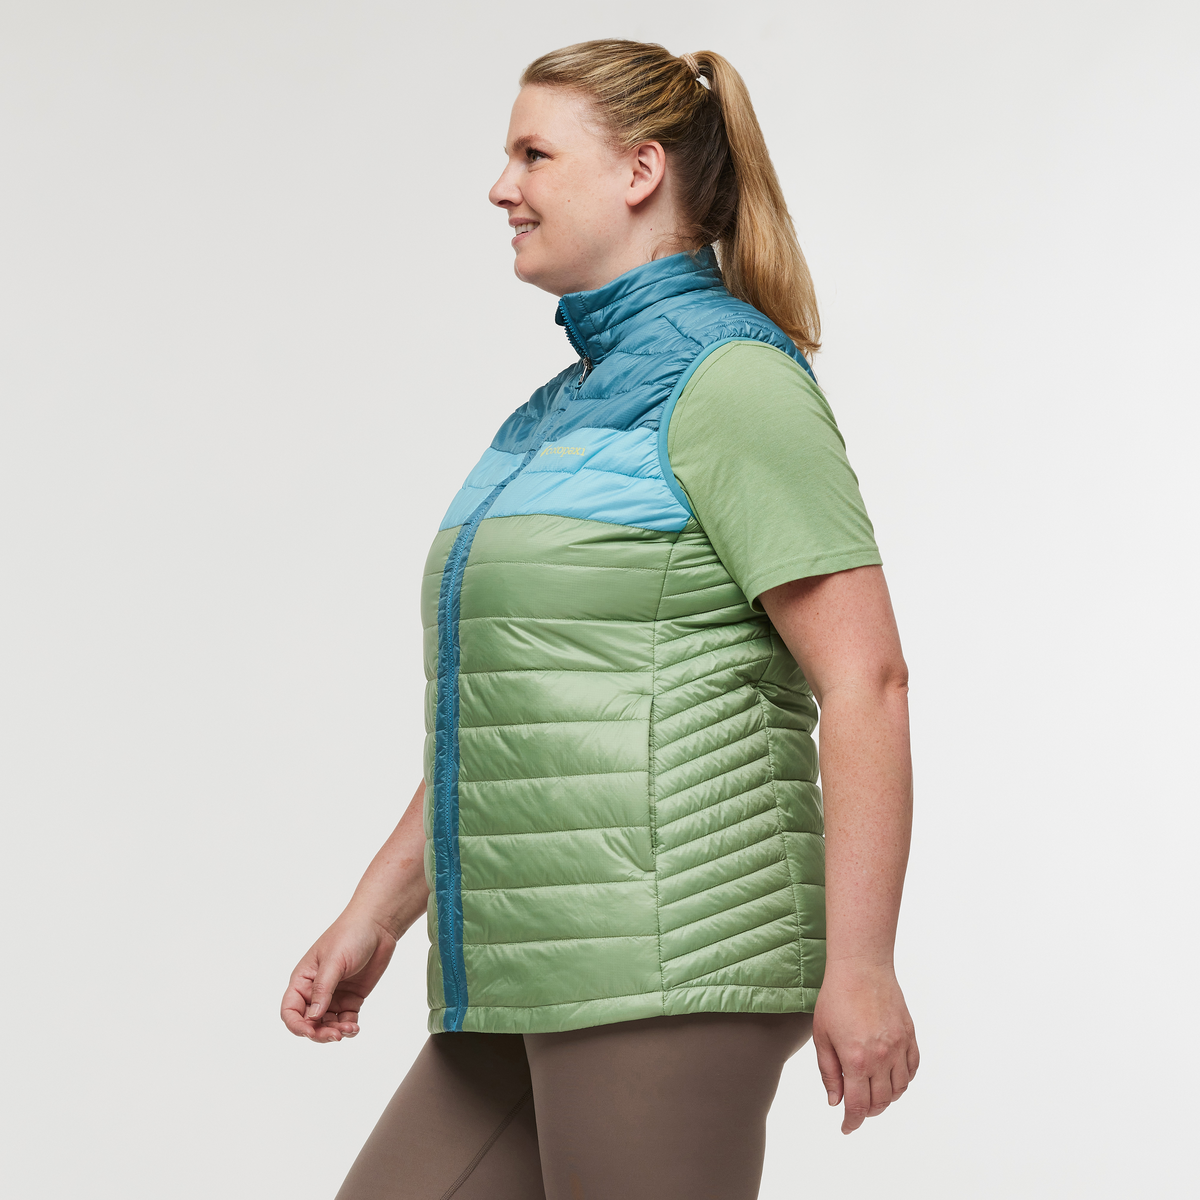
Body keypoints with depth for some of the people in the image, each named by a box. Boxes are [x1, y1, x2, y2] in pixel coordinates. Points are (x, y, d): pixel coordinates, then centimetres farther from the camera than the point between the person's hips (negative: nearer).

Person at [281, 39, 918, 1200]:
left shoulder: (730, 382, -9)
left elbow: (866, 679, -16)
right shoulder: (569, 406, 19)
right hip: (539, 974, 9)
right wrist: (377, 912, 21)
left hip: (668, 965, -9)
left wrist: (858, 963, -20)